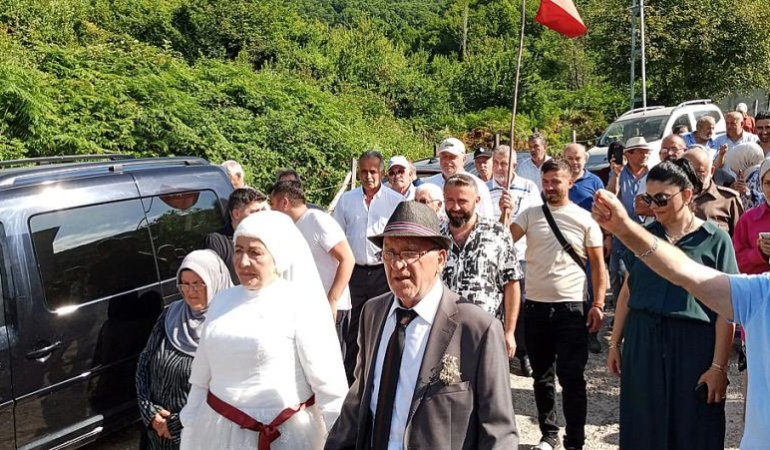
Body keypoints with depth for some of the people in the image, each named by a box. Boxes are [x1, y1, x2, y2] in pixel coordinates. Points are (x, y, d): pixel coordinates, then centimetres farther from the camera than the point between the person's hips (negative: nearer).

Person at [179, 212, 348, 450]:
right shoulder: (222, 301, 4)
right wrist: (189, 429, 13)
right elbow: (201, 376, 11)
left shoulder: (301, 305, -13)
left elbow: (329, 384, -14)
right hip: (219, 429, 5)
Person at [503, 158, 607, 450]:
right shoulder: (530, 214, 5)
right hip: (535, 307, 3)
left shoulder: (584, 218, -1)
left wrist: (598, 304, -5)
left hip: (572, 308, -3)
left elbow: (598, 265, 2)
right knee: (542, 377, 15)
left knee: (571, 378, 0)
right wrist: (504, 214, -20)